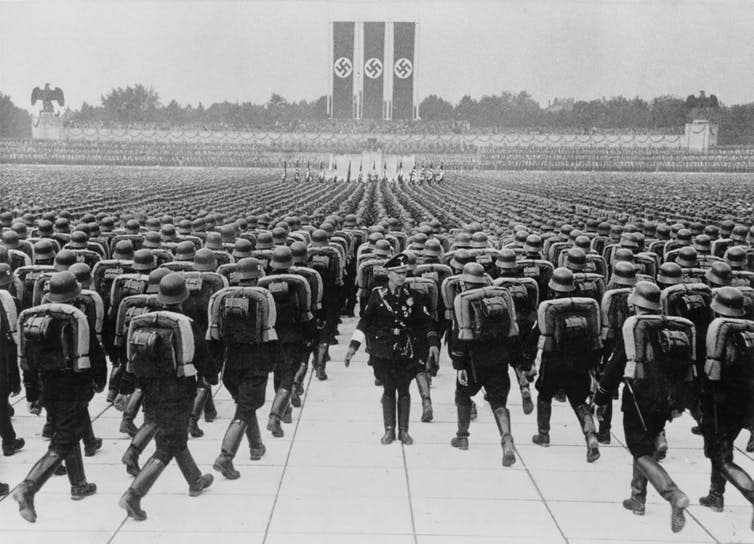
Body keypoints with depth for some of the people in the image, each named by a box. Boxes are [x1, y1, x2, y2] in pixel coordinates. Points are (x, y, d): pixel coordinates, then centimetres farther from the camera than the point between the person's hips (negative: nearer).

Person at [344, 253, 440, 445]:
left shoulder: (411, 296, -1)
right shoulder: (377, 295, -5)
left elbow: (425, 321, 2)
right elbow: (365, 320, -3)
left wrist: (433, 343, -10)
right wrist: (353, 346, -9)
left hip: (407, 352, 1)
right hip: (384, 352, -1)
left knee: (403, 390, 9)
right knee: (388, 390, 8)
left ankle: (403, 430, 20)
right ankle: (389, 430, 19)